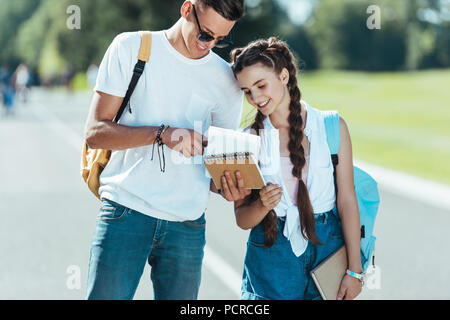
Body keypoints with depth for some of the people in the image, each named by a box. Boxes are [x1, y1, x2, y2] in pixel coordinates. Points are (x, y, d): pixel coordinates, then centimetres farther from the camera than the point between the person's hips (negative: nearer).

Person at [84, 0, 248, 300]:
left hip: (187, 222, 3)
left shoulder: (226, 80, 9)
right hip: (125, 211, -2)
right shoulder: (131, 47, 2)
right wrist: (163, 133, -18)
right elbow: (95, 132, -4)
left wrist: (227, 186, -8)